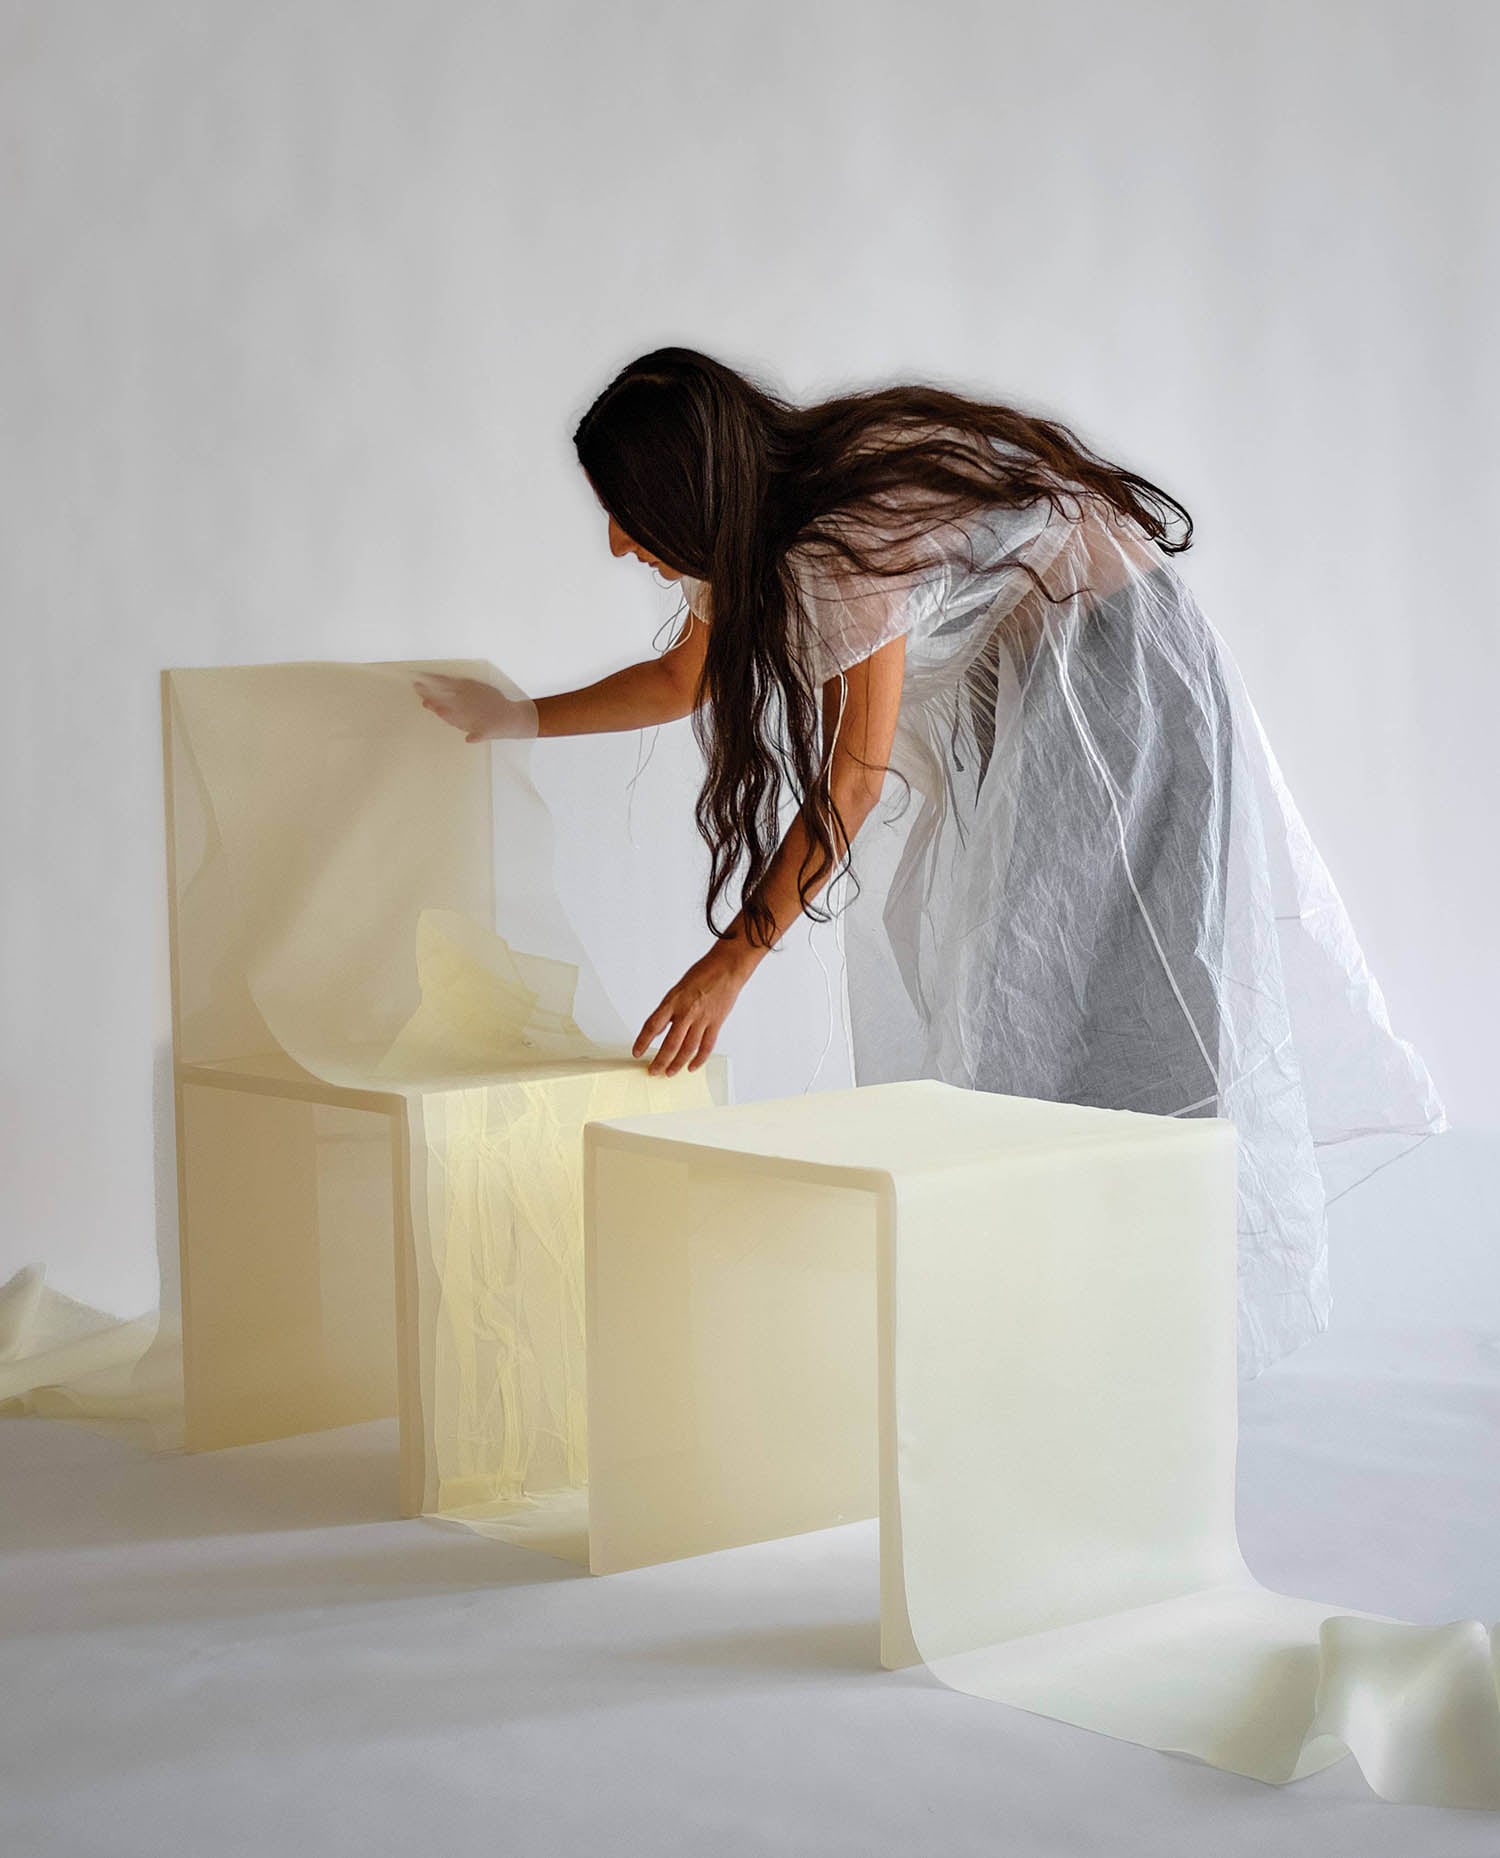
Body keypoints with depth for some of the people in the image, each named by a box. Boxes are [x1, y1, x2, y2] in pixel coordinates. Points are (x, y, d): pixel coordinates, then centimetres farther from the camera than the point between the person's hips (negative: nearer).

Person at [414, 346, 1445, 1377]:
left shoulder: (848, 536, -31)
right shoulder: (761, 520, -4)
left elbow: (854, 775, -24)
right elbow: (685, 677, 16)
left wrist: (731, 963, -19)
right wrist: (519, 718, 15)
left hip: (1112, 666, -9)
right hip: (1017, 690, 9)